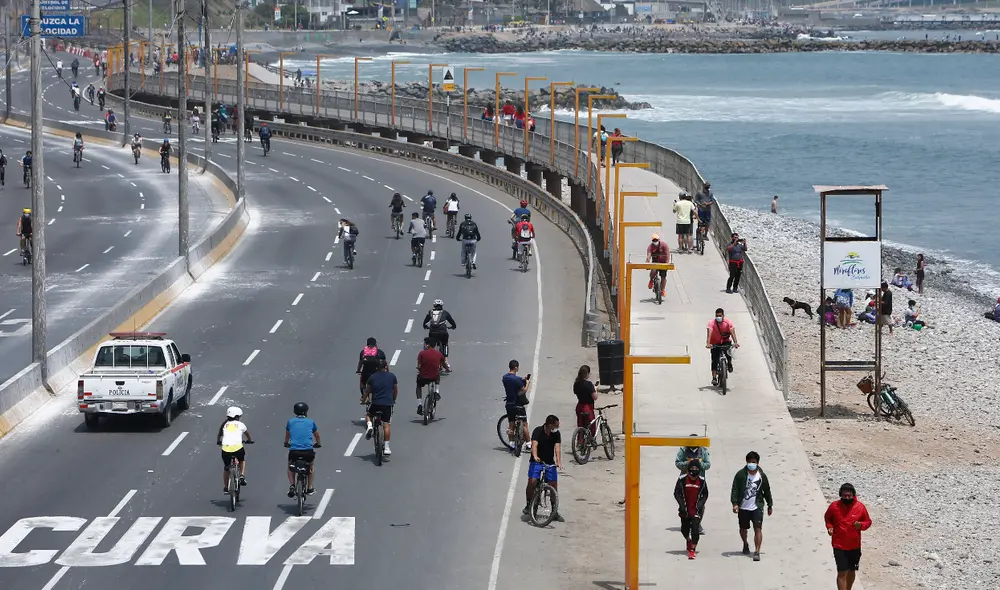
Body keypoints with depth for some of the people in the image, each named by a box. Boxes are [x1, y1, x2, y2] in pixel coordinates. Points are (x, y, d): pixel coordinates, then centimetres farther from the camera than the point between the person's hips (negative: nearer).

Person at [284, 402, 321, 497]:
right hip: (308, 451, 0)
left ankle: (292, 485, 10)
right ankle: (309, 488, 26)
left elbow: (287, 435, 31)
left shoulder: (290, 421, 12)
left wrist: (286, 443, 52)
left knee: (290, 466, 29)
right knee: (311, 467, 31)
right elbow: (317, 435, 28)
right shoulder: (310, 422, 11)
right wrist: (318, 444, 50)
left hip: (294, 451, 0)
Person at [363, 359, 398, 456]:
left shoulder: (372, 377, 6)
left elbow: (367, 391, 12)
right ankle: (386, 447, 0)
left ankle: (369, 425, -4)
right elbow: (396, 391, 16)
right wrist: (393, 400, 32)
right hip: (388, 404, 0)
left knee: (368, 415, 28)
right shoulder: (392, 376, 6)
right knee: (386, 425, 5)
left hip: (375, 403, 0)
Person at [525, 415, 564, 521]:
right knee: (532, 482, -21)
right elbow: (534, 445, -28)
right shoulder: (538, 431, -15)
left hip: (550, 463, 3)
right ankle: (528, 505, -2)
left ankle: (555, 512, 11)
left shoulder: (556, 434, -5)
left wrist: (559, 462, -31)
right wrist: (535, 457, -48)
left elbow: (557, 447, -16)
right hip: (537, 461, -3)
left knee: (554, 485, 0)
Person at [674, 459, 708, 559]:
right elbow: (676, 493, -2)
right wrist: (682, 504, -12)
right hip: (685, 510, 1)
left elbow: (705, 495, 7)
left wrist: (700, 503, -9)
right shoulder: (682, 479, -8)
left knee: (695, 530, -12)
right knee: (684, 529, 14)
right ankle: (689, 541, 45)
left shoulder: (702, 481, -4)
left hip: (696, 510, -1)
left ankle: (692, 550, -7)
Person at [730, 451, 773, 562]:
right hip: (743, 507, 1)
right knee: (743, 528, 17)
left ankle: (757, 552, -17)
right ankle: (745, 544, 46)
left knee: (758, 528, -14)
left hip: (757, 507, -1)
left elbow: (767, 491, 12)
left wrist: (770, 505, 18)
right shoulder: (740, 475, -6)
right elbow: (735, 489, -6)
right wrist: (734, 503, -17)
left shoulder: (762, 476, 0)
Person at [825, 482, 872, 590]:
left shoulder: (860, 507, -7)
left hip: (855, 546, 2)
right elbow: (827, 518, 10)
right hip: (839, 546, -2)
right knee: (842, 573, -9)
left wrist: (861, 525, -18)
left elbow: (868, 522, 4)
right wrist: (829, 527, -9)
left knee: (852, 571, 18)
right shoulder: (834, 506, -9)